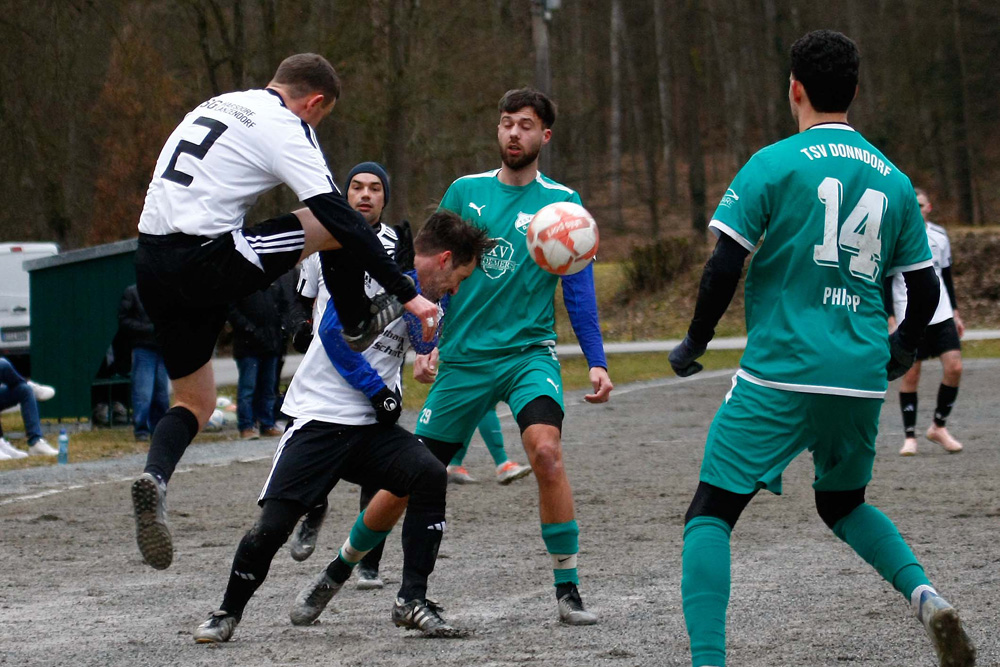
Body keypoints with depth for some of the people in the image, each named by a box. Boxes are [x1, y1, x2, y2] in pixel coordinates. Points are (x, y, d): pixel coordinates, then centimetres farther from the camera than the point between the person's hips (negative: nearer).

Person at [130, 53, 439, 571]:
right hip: (205, 262, -8)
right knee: (332, 228, 5)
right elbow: (342, 219, -10)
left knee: (195, 401, 15)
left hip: (151, 264, 8)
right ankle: (359, 324, 25)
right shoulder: (285, 129, -5)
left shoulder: (218, 105, 20)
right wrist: (408, 294, -9)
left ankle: (154, 478, -12)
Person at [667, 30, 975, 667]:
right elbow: (925, 288, 13)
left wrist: (694, 344, 6)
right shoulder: (893, 179, 10)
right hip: (862, 379, 5)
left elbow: (724, 267, -9)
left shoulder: (775, 164, -4)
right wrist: (901, 350, 32)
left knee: (711, 514, 1)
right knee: (843, 503, 26)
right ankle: (926, 595, 1)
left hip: (781, 374, -5)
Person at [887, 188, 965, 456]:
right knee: (911, 375, -3)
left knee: (954, 368, -6)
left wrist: (955, 313, 16)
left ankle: (939, 427, 10)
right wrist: (891, 321, -9)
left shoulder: (939, 236, 9)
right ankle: (910, 436, 8)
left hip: (942, 315, 4)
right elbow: (885, 283, -4)